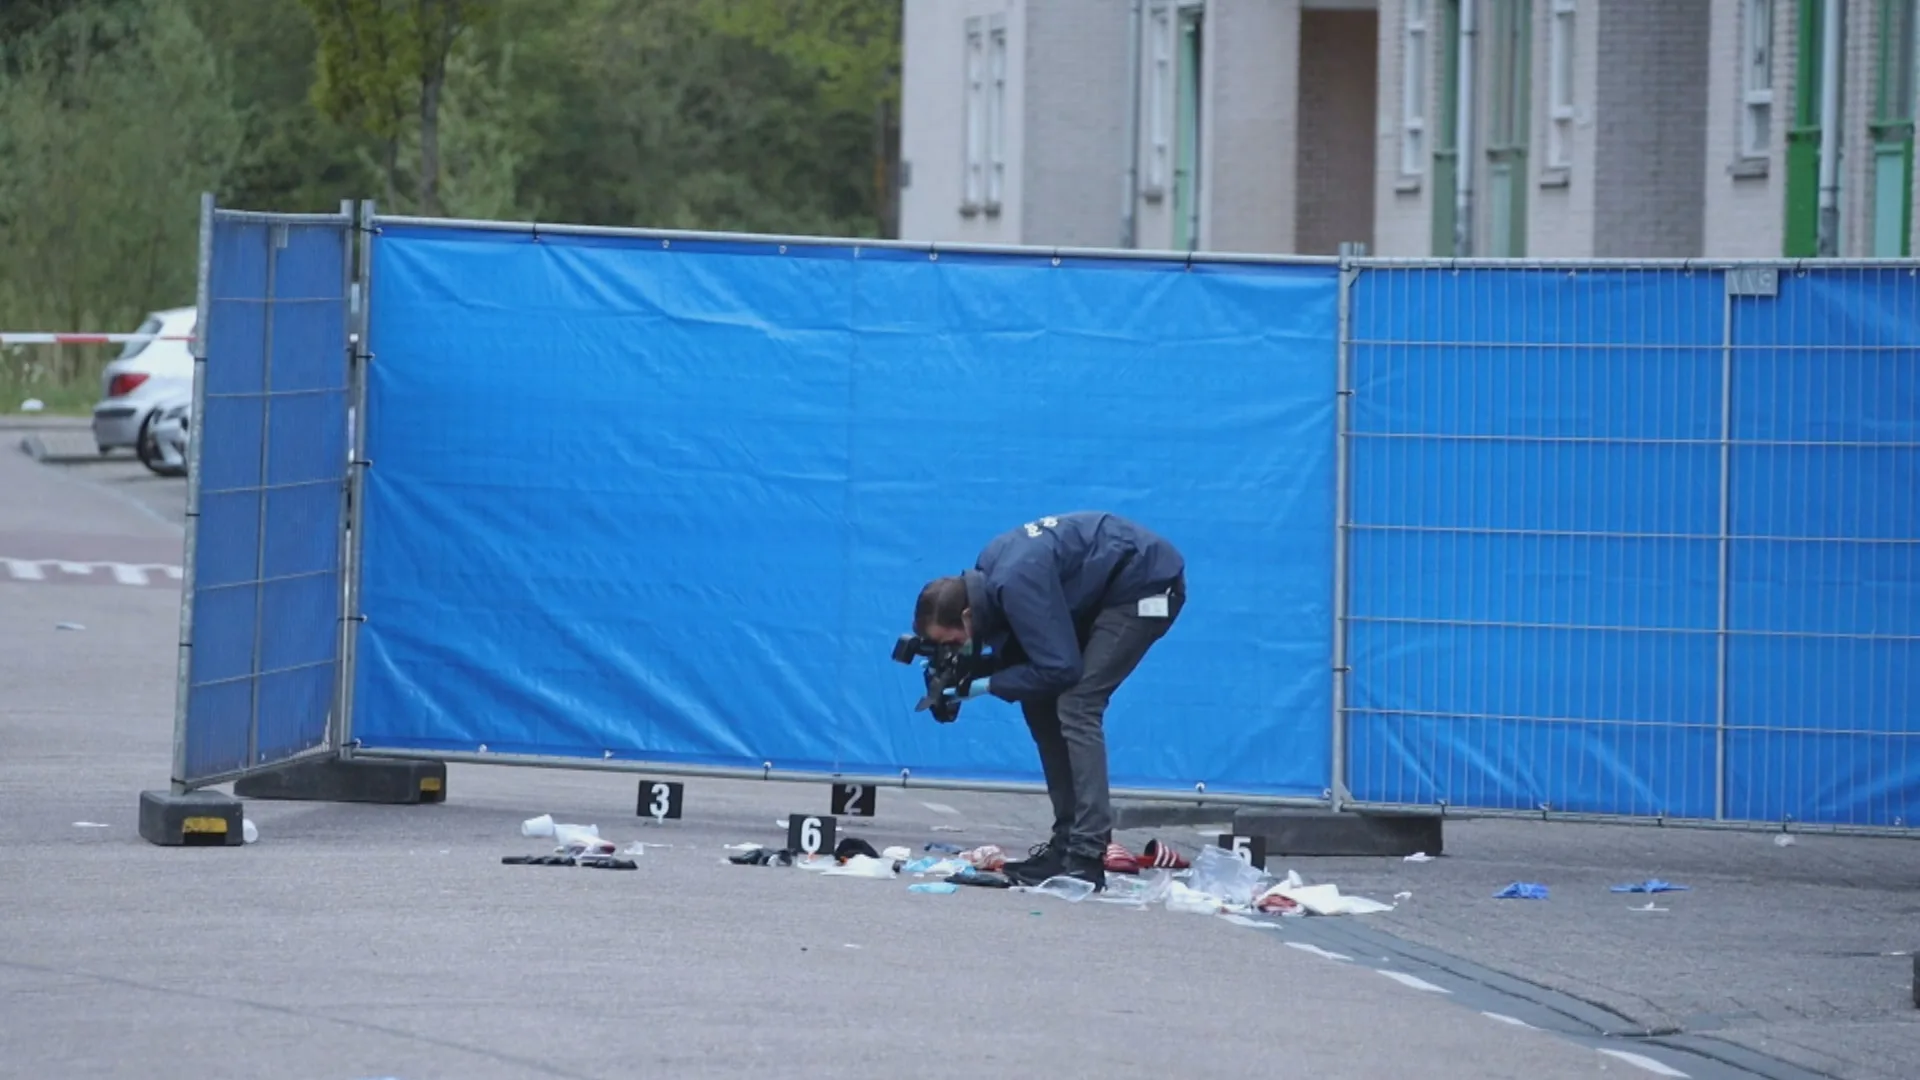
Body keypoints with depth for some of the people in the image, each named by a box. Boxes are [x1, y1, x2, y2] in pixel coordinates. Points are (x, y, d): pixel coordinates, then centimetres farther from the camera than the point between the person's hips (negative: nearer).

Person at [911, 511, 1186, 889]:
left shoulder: (1015, 584, -29)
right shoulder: (987, 575, -1)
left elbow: (1060, 668, -27)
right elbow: (1019, 654, 8)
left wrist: (988, 685, -19)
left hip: (1147, 586, -10)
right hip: (1104, 591, 10)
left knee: (1075, 706, -19)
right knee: (1041, 705, 7)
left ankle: (1087, 859, -23)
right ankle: (1067, 844, 9)